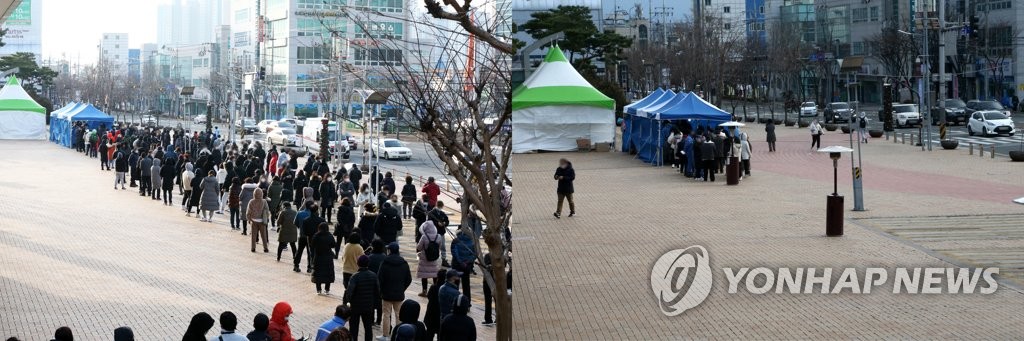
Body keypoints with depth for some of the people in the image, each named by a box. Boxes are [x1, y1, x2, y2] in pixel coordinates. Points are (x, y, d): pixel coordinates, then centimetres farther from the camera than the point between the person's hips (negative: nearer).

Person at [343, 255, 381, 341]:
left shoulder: (355, 277, -17)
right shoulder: (373, 276, -2)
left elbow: (349, 291, -27)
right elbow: (377, 291, 3)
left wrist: (345, 301, -14)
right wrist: (375, 304, 12)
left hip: (356, 306, -3)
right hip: (369, 307, 4)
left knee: (354, 327, 8)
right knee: (368, 327, 12)